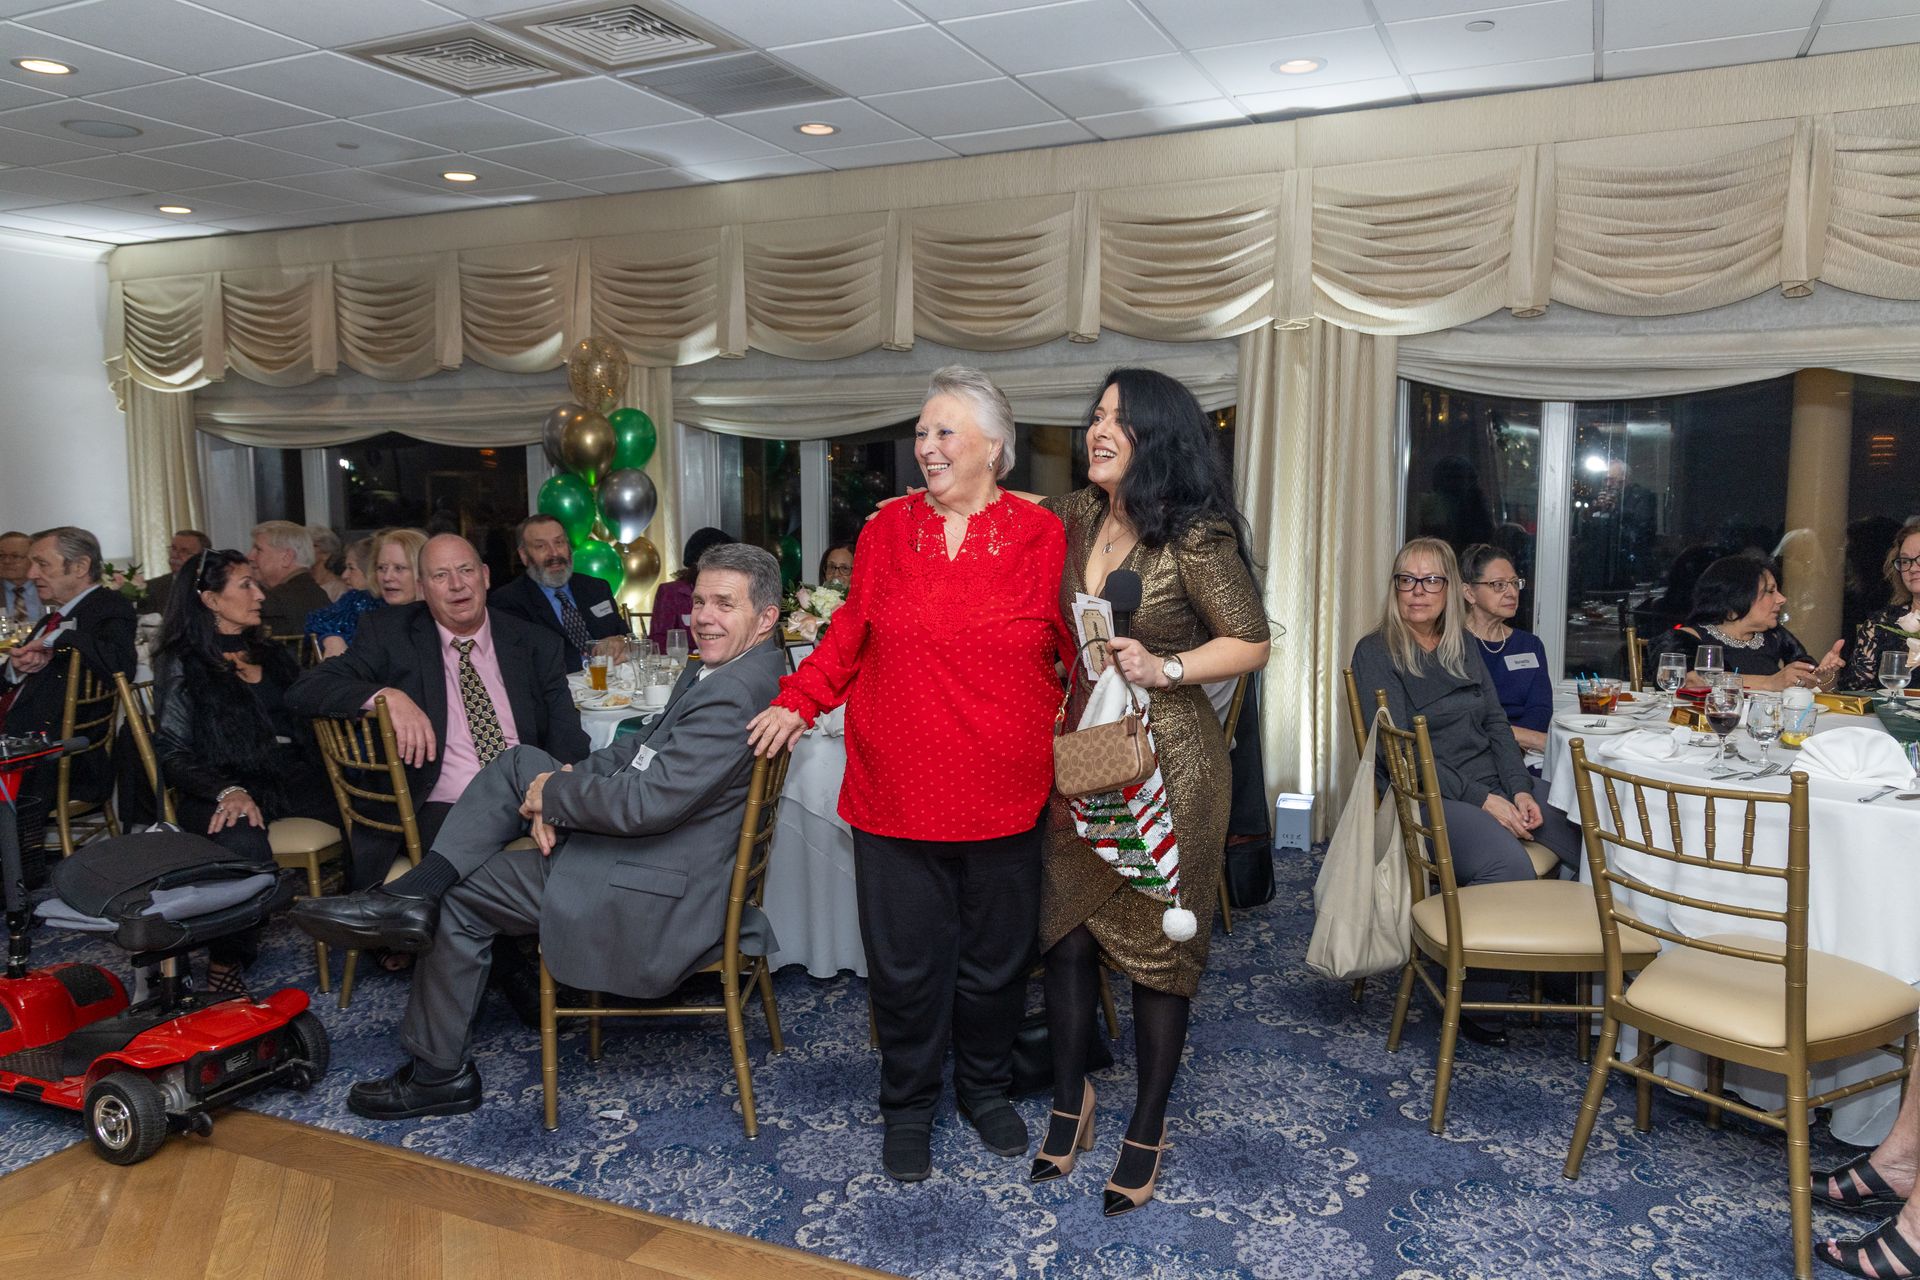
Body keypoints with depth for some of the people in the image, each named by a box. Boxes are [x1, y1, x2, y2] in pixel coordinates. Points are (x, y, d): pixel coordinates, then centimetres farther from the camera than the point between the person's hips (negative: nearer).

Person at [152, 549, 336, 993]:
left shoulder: (272, 655, 23)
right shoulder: (181, 665, 6)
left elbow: (313, 715, 19)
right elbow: (173, 752, -4)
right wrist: (228, 791, -21)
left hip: (293, 779, 5)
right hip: (224, 786, -5)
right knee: (245, 847, -39)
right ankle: (225, 966, -17)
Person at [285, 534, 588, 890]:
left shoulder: (537, 643, 12)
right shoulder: (390, 633, 9)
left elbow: (568, 741, 5)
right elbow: (304, 690, 0)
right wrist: (388, 696, -19)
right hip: (444, 809, -2)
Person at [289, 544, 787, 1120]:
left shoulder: (734, 693, -26)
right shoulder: (712, 671, 8)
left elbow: (648, 802, -30)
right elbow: (639, 748, 11)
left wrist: (555, 791, -13)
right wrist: (563, 784, -6)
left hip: (655, 895, -10)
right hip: (630, 841, 10)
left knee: (461, 896, 4)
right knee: (519, 762, 8)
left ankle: (438, 1072, 20)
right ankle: (415, 894, -1)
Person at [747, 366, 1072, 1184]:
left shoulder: (1041, 537, -2)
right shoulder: (886, 532, 4)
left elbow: (1078, 650, 2)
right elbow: (851, 635, 10)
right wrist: (797, 700, 0)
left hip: (1003, 795, 0)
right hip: (896, 793, 1)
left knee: (995, 954, 15)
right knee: (905, 958, 9)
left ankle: (985, 1087, 38)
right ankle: (908, 1105, 30)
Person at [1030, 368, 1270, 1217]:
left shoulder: (1195, 537, -12)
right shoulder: (1073, 519, 5)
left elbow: (1251, 643, -8)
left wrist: (1164, 669, -21)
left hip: (1169, 759, -5)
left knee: (1156, 944, 6)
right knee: (1067, 932, 9)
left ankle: (1148, 1125, 25)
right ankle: (1070, 1097, 32)